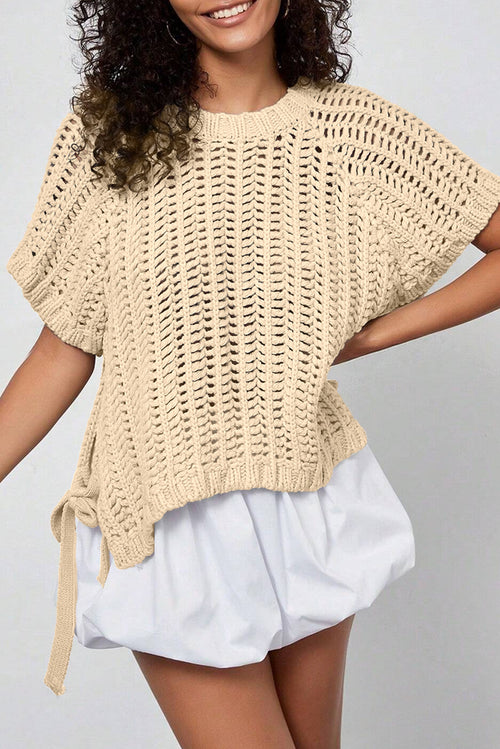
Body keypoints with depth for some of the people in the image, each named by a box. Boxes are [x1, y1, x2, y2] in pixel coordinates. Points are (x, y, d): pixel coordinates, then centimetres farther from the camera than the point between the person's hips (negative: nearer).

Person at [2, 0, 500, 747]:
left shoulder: (354, 129, -3)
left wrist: (374, 333, -6)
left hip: (311, 502, 2)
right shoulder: (106, 135, -4)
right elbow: (65, 349, -2)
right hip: (166, 515, -1)